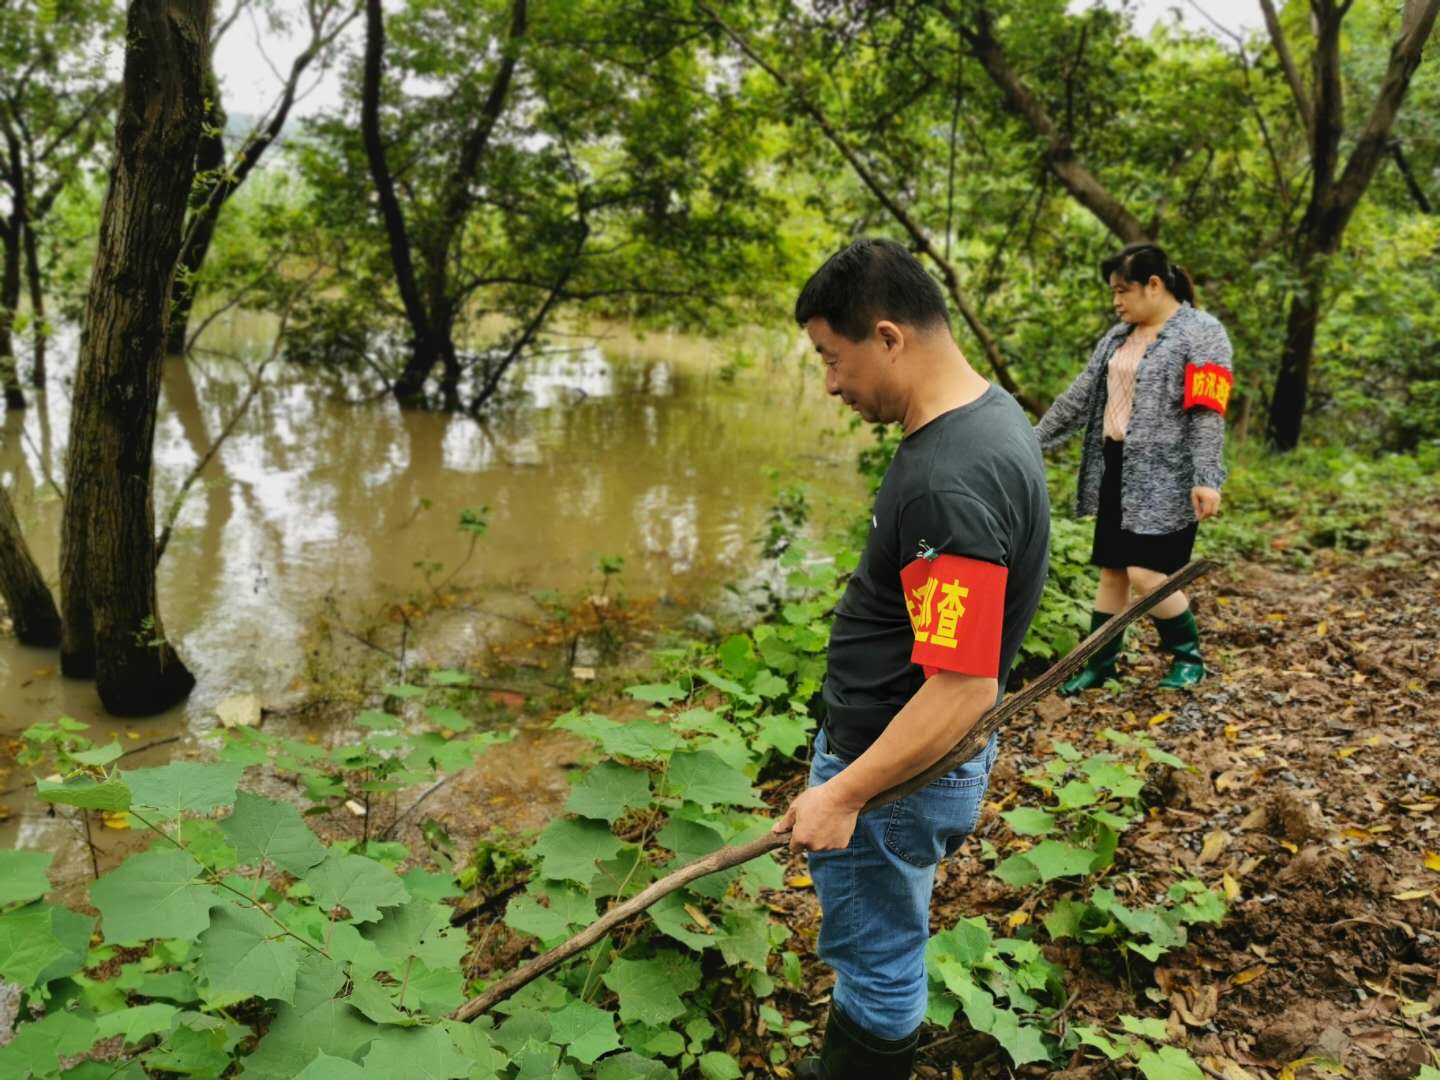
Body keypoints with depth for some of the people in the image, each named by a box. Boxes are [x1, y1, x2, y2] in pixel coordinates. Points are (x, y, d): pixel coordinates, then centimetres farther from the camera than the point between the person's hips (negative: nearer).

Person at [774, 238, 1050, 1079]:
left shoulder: (950, 483, -31)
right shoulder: (987, 411, 1)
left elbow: (963, 689, -30)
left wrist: (845, 793, -22)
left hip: (896, 770, -10)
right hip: (877, 736, 10)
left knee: (877, 961, 13)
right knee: (871, 943, 27)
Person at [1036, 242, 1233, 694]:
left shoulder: (1201, 333, -8)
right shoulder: (1117, 337, 14)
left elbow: (1207, 414, -16)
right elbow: (1080, 397, 16)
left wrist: (1206, 478, -23)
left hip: (1165, 478, -7)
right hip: (1116, 472, 7)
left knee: (1147, 576, -9)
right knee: (1111, 570, 10)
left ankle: (1189, 656, 13)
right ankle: (1101, 662, 21)